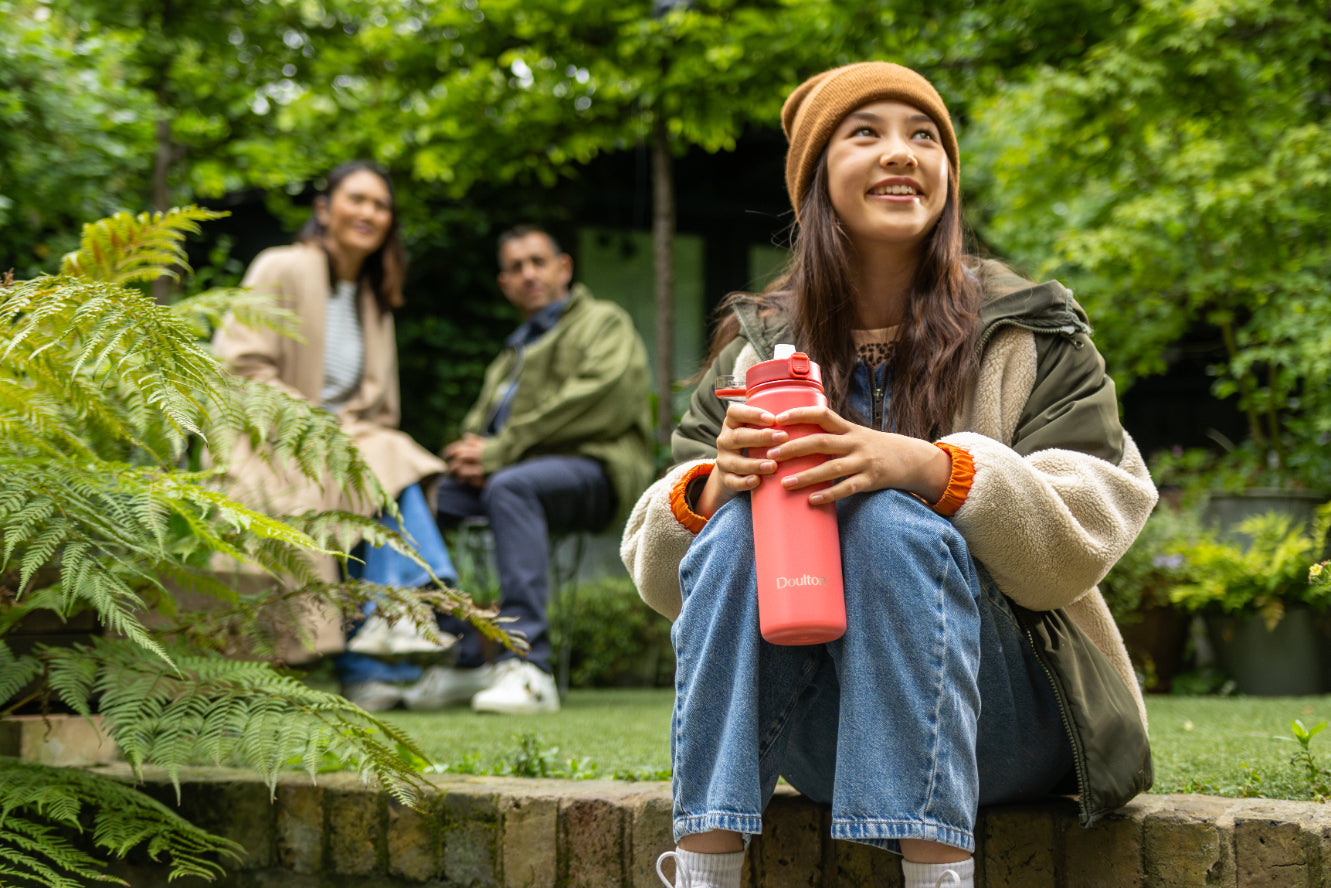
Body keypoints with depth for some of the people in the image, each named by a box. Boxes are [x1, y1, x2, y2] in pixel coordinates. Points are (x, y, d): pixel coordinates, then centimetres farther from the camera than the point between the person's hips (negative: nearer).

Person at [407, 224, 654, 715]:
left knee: (509, 486, -38)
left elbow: (600, 402, -9)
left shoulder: (604, 322, 10)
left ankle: (527, 665, -45)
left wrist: (499, 452, -14)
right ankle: (462, 659, -19)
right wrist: (470, 452, -6)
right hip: (514, 471, 7)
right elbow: (482, 421, 23)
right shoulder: (512, 352, 33)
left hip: (592, 468, -7)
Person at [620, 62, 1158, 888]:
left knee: (890, 522, -28)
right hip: (818, 735, 2)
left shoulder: (1031, 333, 5)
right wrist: (712, 487, -20)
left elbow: (1084, 535, -9)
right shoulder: (760, 348, 10)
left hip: (1002, 717, -2)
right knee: (738, 528, -24)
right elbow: (659, 573, 4)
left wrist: (927, 468, -27)